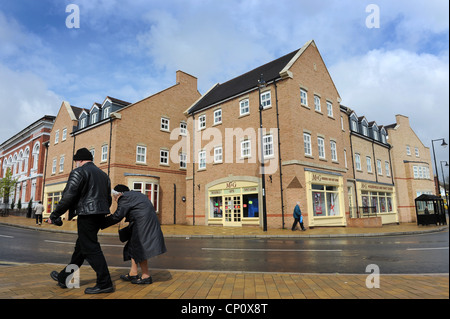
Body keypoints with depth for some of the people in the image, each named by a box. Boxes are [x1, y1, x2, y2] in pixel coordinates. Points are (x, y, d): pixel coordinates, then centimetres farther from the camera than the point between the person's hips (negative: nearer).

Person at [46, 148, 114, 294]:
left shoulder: (79, 172, -6)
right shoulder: (103, 174, 19)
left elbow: (68, 197, -12)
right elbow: (109, 199, 21)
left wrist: (54, 215, -2)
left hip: (87, 214, -9)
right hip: (99, 215, 9)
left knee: (90, 248, -4)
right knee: (81, 247, 18)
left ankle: (104, 283, -2)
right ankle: (64, 278, 32)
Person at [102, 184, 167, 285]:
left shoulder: (124, 198, -5)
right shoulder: (136, 194, 24)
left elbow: (117, 216, -11)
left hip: (143, 223, -10)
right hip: (149, 222, 10)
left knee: (138, 249, -2)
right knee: (133, 247, 16)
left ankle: (146, 276, 3)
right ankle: (133, 274, 21)